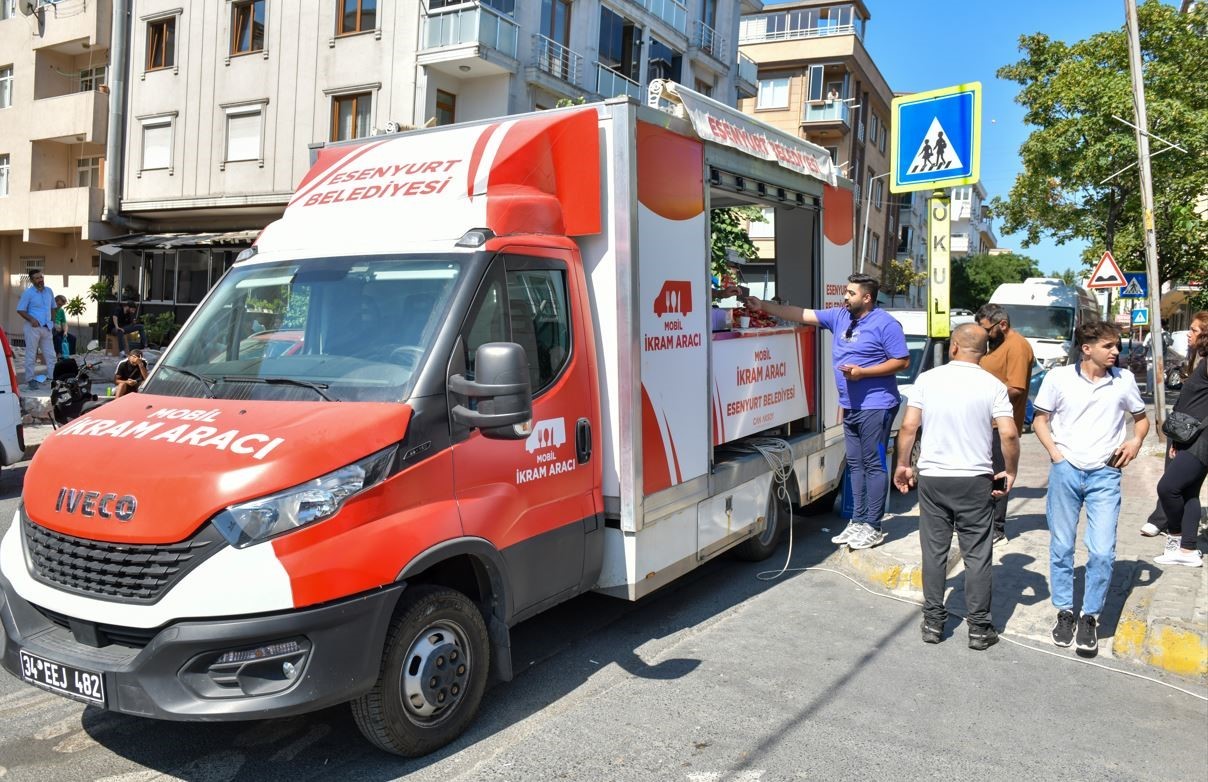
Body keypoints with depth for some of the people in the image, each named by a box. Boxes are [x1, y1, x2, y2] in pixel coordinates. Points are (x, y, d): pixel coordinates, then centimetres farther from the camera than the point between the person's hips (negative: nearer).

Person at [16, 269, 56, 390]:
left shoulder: (49, 291, 9)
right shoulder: (28, 293, -6)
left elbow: (53, 307, 20)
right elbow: (20, 310, -5)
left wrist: (51, 320, 9)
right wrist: (31, 319, -18)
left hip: (46, 328, 5)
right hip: (33, 327, -5)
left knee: (51, 355, 5)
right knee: (30, 355, 1)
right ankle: (30, 379, 6)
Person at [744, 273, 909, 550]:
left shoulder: (885, 324, -8)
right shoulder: (839, 316, 12)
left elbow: (902, 361, -10)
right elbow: (802, 314, 11)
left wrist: (862, 372, -17)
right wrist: (763, 306, 5)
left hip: (876, 406, -7)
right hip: (850, 406, 8)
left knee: (874, 464, -4)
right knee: (855, 464, 11)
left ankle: (872, 527, 1)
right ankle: (858, 521, 18)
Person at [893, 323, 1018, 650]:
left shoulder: (927, 379, -2)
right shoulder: (993, 386, -5)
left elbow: (908, 427, -5)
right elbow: (1009, 434, -12)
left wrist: (902, 465, 8)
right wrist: (1011, 472, 3)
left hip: (932, 478, 1)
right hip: (975, 480, -1)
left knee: (934, 552, 10)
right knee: (977, 555, 8)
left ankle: (933, 622, 17)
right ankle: (979, 628, 13)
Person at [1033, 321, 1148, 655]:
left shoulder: (1124, 380, 2)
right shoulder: (1058, 377, -3)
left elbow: (1141, 417, 16)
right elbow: (1040, 419, 6)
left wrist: (1136, 441, -3)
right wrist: (1054, 452, -6)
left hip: (1105, 475, 1)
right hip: (1066, 471, 0)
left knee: (1103, 552, -5)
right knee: (1061, 547, 9)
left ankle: (1090, 617, 13)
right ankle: (1064, 612, 25)